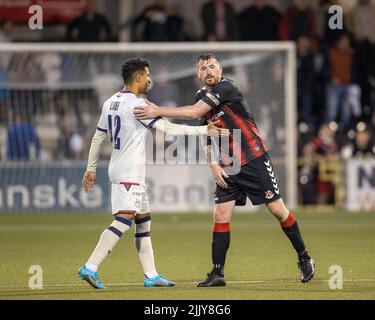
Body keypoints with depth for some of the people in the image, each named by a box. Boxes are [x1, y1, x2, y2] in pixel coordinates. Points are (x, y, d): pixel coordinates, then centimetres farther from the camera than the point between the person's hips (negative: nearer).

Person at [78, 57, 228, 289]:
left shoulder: (111, 103, 12)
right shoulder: (137, 105, -14)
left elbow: (98, 137, 17)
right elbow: (169, 129, -16)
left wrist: (91, 169, 24)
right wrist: (205, 130, -10)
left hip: (119, 171, 10)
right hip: (129, 174, -10)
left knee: (144, 220, 13)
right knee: (124, 220, -15)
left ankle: (151, 275, 14)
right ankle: (90, 267, -22)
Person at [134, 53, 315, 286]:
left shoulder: (227, 88, -17)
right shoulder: (202, 96, 8)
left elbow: (194, 112, -25)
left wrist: (158, 111, -23)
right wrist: (213, 164, 2)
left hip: (254, 160, -6)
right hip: (227, 167, 6)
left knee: (278, 210, -1)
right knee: (221, 215, -3)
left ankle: (304, 259, 15)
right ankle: (217, 274, 1)